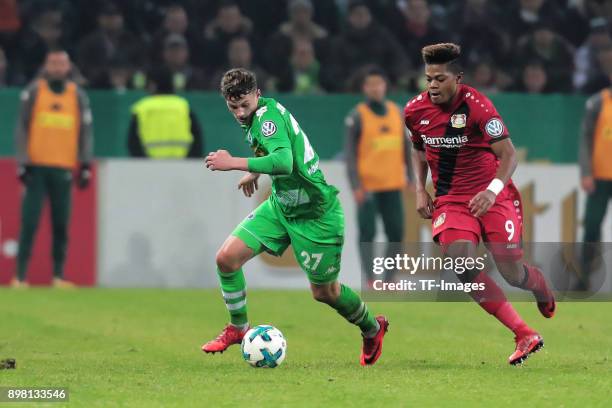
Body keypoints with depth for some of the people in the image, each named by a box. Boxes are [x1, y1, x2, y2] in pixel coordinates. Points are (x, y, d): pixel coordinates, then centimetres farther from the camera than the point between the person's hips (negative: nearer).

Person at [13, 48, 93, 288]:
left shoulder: (78, 96, 8)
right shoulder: (34, 91, 4)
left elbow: (85, 132, 11)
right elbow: (22, 128, 4)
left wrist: (85, 165, 4)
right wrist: (23, 162, -4)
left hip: (63, 169, 2)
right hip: (36, 167, -2)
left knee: (61, 224, 1)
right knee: (29, 222, -6)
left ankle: (59, 275, 8)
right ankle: (20, 275, -6)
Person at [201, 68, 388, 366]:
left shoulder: (268, 115, -24)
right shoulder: (256, 117, 3)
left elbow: (284, 162, -41)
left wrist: (234, 163, -39)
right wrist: (255, 172, 30)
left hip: (315, 213, -8)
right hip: (280, 205, 8)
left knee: (324, 292, 7)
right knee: (227, 257, -7)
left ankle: (372, 329, 35)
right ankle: (239, 328, 11)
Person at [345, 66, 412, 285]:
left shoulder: (397, 112, 10)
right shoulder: (357, 116, -4)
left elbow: (405, 146, 17)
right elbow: (350, 153, -6)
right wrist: (356, 186, -13)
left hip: (392, 185, 5)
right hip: (367, 185, -5)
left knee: (396, 234, 3)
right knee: (367, 233, -6)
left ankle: (389, 280, 12)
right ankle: (370, 281, -4)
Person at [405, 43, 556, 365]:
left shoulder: (476, 105, -16)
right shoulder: (415, 111, 0)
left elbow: (508, 154, -19)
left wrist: (493, 190, -34)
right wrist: (420, 189, 8)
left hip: (493, 197, -3)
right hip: (450, 199, 3)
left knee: (511, 272, -8)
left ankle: (539, 283, 36)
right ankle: (524, 336, -19)